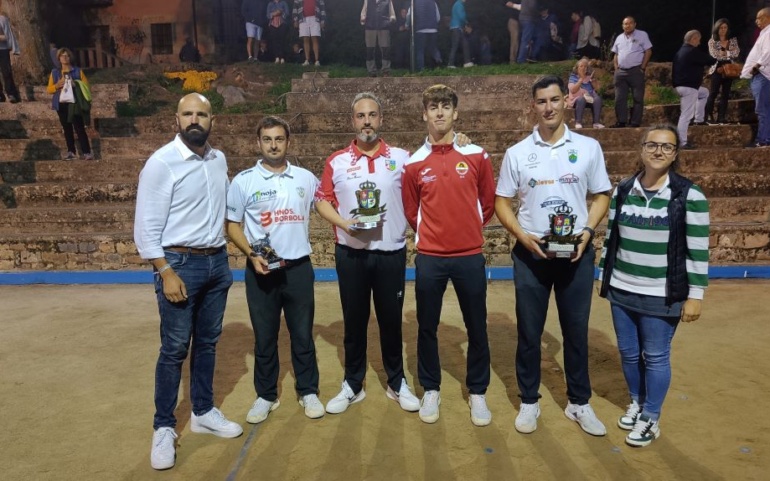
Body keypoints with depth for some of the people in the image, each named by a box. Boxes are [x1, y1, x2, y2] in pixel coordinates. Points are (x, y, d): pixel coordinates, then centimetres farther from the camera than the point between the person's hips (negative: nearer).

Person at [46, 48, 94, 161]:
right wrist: (57, 86, -10)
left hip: (74, 104, -3)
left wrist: (76, 85, -15)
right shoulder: (54, 72, 10)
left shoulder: (78, 71, 4)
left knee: (79, 128, -9)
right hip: (61, 104, 3)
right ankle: (71, 152, 14)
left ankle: (87, 152, -9)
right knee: (67, 129, 8)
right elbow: (49, 89, 9)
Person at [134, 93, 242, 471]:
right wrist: (166, 273, -17)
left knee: (207, 342, 15)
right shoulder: (161, 162, -11)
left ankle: (203, 412, 31)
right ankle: (163, 427, 19)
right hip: (180, 263, -5)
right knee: (174, 349, 2)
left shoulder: (219, 160, 7)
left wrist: (223, 255, 10)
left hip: (217, 262, 6)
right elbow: (146, 226, -12)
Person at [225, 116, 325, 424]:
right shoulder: (243, 181, -1)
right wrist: (251, 255, -12)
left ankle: (308, 392, 26)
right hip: (261, 270, -1)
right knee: (264, 336, 10)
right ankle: (266, 395, 26)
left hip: (299, 268, 1)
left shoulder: (306, 178, 4)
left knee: (303, 334, 11)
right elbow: (231, 224, 2)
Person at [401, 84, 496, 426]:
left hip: (470, 255, 0)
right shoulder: (414, 163, 1)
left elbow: (488, 202, 9)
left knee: (476, 327, 9)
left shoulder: (476, 155, 0)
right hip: (429, 258, 0)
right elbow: (411, 211, 10)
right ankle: (430, 390, 27)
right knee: (427, 327, 9)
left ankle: (478, 393, 26)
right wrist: (433, 234, 11)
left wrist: (466, 230, 12)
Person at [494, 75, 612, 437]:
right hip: (531, 253, 0)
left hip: (576, 252, 1)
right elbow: (502, 203, 3)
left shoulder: (588, 147, 2)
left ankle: (579, 403, 29)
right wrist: (524, 236, -12)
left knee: (576, 330, 11)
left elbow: (602, 196, 8)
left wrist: (587, 230, -10)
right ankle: (529, 402, 25)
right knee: (529, 332, 8)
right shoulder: (517, 153, 1)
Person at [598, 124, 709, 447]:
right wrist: (603, 275, 12)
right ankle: (636, 403, 39)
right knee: (628, 353, 16)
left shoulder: (689, 195, -10)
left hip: (662, 296, -4)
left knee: (656, 356, 8)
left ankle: (651, 419, 26)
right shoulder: (623, 190, 2)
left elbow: (698, 251, -9)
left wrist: (695, 295, -10)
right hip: (621, 290, 4)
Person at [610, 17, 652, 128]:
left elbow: (648, 52, -3)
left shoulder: (642, 35, 0)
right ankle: (621, 121, 8)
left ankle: (635, 122, -1)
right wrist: (616, 68, 7)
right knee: (620, 98, 2)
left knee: (638, 98, -2)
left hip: (636, 71, -4)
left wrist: (642, 68, -9)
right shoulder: (619, 38, 15)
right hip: (621, 72, 4)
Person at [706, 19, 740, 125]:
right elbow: (714, 55, -12)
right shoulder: (712, 41, 1)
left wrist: (724, 52, -13)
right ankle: (708, 117, -2)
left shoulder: (733, 40, 10)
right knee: (713, 93, -6)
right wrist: (730, 53, -10)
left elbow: (736, 54, -3)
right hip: (717, 70, -4)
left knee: (725, 94, 4)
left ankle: (721, 118, 6)